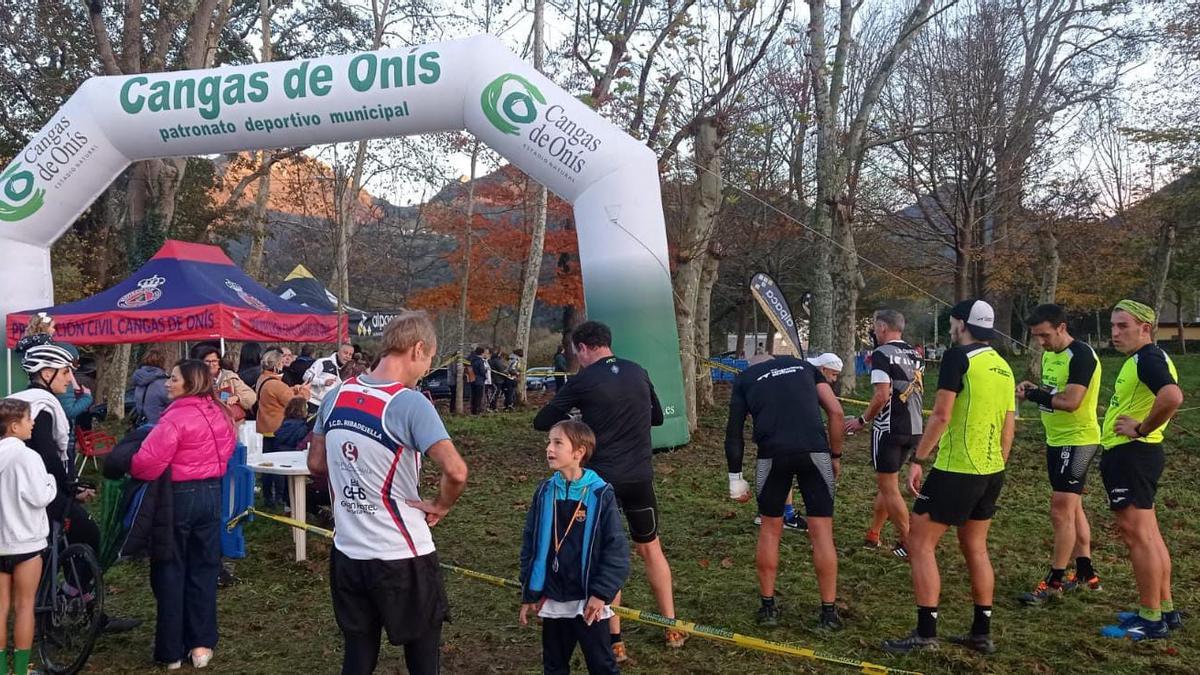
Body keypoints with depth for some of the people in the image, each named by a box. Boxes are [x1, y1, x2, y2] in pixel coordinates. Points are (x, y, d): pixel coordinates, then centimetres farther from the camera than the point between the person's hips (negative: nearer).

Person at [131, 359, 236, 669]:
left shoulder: (176, 417, -19)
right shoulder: (220, 415, 5)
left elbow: (148, 462, -22)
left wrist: (132, 470, -3)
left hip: (179, 495, -6)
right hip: (212, 494, 7)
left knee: (171, 570, 6)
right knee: (204, 568, 12)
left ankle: (171, 651, 14)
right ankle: (202, 644, 17)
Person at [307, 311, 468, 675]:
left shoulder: (336, 395, 1)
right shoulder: (411, 403, -19)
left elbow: (316, 465, 13)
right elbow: (456, 472, -28)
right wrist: (440, 506, -10)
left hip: (347, 552, 6)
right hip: (402, 557, -6)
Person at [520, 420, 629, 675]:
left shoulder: (600, 494, -12)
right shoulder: (544, 493, 0)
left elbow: (616, 549, -12)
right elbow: (530, 546, 5)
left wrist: (601, 593, -16)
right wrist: (529, 595, 5)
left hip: (588, 601, -4)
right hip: (552, 600, 4)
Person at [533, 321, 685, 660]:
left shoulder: (584, 380, -8)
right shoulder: (639, 372, 5)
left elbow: (541, 422, -2)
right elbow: (657, 417, 20)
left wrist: (570, 415, 14)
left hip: (602, 479, -4)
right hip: (640, 477, 4)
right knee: (651, 549, 18)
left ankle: (615, 641, 10)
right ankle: (673, 629, 26)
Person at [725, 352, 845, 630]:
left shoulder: (744, 379, 21)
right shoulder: (804, 366, 24)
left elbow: (734, 432, 14)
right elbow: (836, 411, 13)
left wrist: (735, 478, 20)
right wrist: (836, 455, 20)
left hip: (773, 455, 0)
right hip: (815, 450, 1)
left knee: (770, 529, 17)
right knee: (822, 532, 9)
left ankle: (768, 607, 24)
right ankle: (829, 612, 15)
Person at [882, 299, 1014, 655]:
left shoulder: (959, 357, -11)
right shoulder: (1003, 366, 12)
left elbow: (941, 415, -19)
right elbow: (1008, 427, 15)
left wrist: (918, 460, -15)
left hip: (956, 471, -8)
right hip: (992, 472, 8)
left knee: (919, 542, -1)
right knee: (975, 548, 17)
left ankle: (926, 633, -2)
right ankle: (981, 633, 23)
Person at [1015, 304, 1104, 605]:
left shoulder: (1081, 355, -19)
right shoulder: (1049, 354, 10)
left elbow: (1070, 401, -27)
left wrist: (1033, 395, -17)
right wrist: (1033, 389, -3)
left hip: (1078, 441, -10)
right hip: (1057, 441, 10)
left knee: (1061, 511, -6)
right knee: (1072, 508, 16)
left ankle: (1054, 582, 2)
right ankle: (1086, 574, 28)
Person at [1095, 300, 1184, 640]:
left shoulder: (1148, 358, -16)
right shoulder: (1143, 358, 16)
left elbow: (1172, 397, -34)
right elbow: (1166, 396, 30)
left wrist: (1142, 430, -22)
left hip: (1129, 455, -11)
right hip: (1134, 455, 11)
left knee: (1138, 536, -5)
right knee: (1148, 535, 16)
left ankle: (1151, 621, 2)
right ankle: (1165, 610, 25)